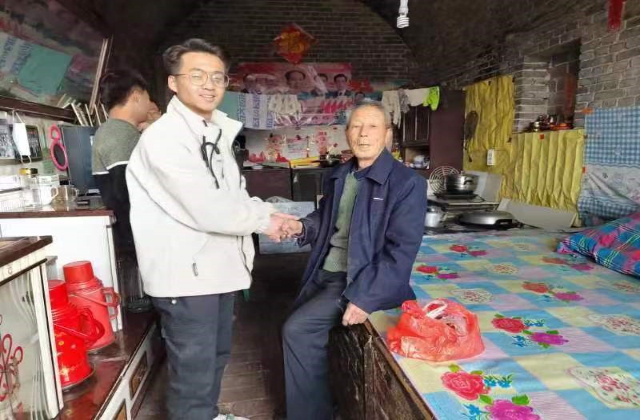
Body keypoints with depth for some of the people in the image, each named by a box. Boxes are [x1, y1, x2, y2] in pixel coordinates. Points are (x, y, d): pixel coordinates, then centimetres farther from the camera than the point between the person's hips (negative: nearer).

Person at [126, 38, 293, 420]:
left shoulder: (215, 132, 12)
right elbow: (208, 210, -24)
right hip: (186, 273, -9)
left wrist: (265, 212, -2)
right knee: (193, 372, 4)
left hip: (218, 265, 10)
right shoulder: (164, 137, -18)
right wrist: (263, 219, -10)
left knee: (216, 357, 25)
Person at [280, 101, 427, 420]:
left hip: (361, 279, -8)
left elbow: (401, 251, -20)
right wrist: (302, 226, -2)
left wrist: (365, 298, -26)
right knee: (298, 329, 16)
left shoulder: (407, 183, -15)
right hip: (324, 273, 8)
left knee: (298, 331, -18)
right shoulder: (339, 176, 8)